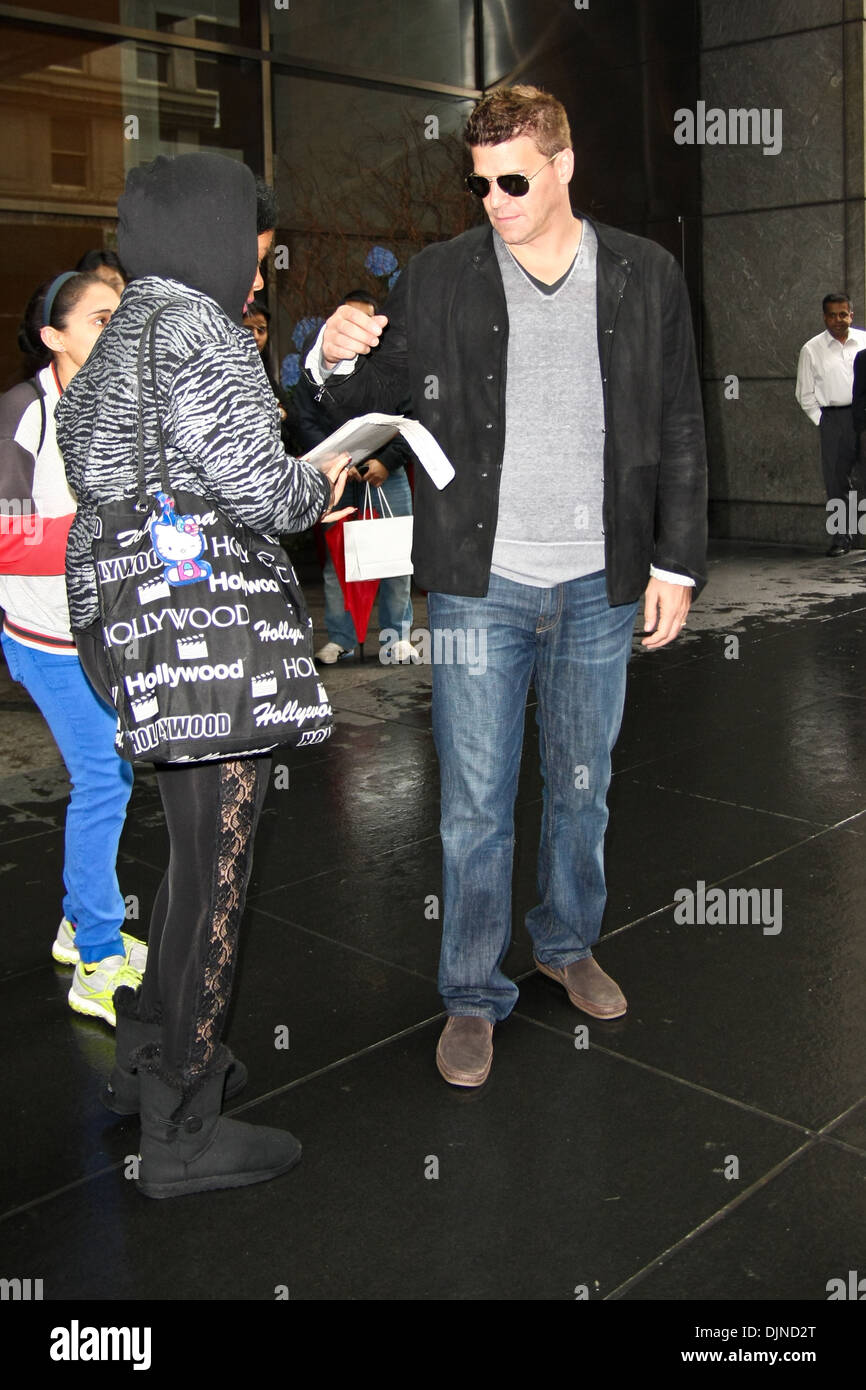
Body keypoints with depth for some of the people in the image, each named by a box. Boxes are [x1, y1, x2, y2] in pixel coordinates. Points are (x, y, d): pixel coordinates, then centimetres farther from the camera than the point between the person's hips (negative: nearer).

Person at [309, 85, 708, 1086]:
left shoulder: (646, 277, 3)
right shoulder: (439, 277, 0)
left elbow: (679, 432, 7)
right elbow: (376, 402, 6)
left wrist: (677, 563, 3)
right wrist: (337, 361, -17)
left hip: (599, 588, 2)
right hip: (479, 587, -1)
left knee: (582, 786, 17)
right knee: (475, 804, 4)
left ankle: (568, 945, 41)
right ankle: (473, 995, 23)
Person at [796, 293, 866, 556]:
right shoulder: (812, 349, 7)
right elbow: (805, 394, 10)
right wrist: (821, 421, 2)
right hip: (833, 418, 0)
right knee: (836, 480, -1)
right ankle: (841, 536, 6)